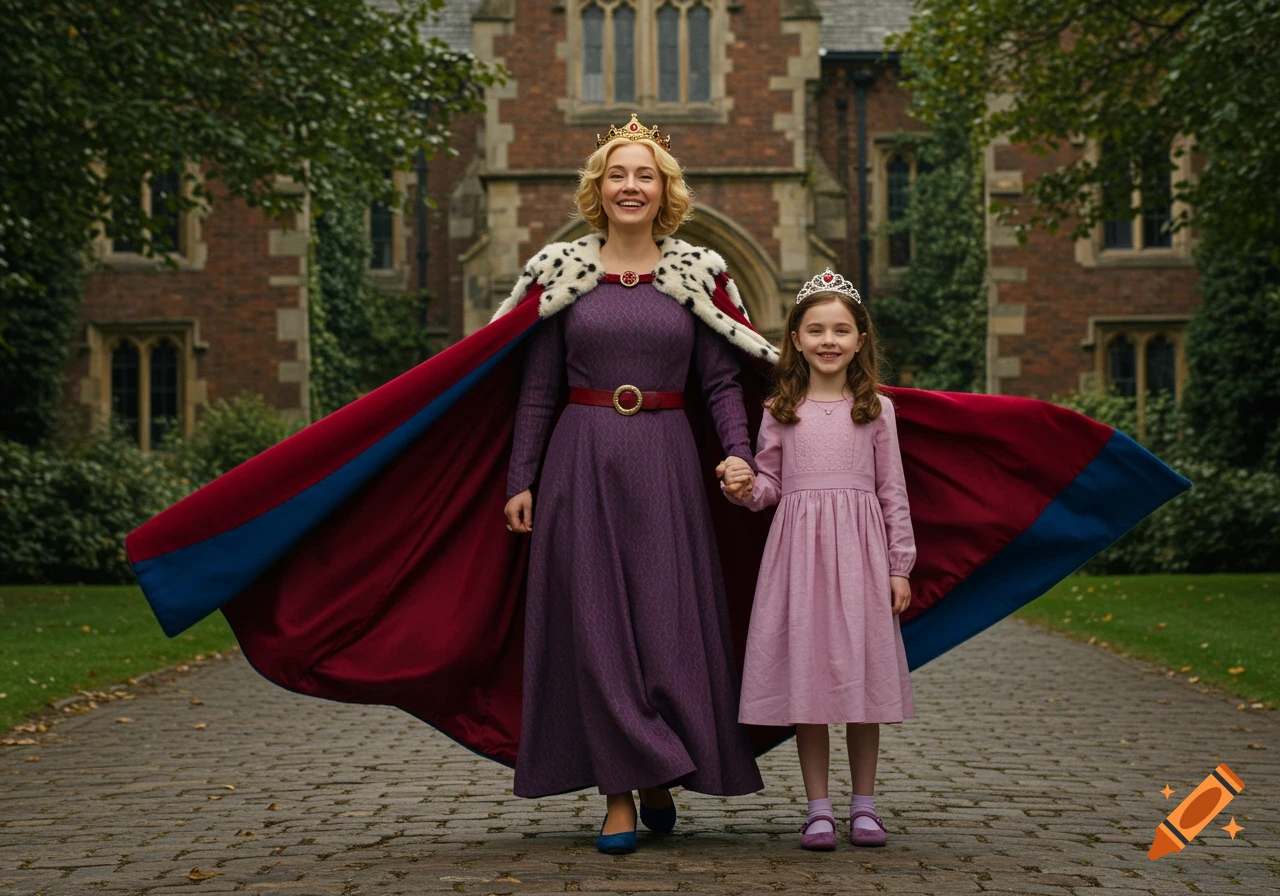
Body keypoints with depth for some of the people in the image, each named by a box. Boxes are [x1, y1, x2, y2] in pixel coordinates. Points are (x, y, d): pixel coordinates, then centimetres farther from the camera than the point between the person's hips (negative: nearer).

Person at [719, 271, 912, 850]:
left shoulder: (877, 409, 6)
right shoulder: (780, 412, 7)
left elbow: (893, 492, 7)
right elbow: (770, 488, 12)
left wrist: (900, 566, 3)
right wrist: (742, 487, -11)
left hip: (859, 549, 0)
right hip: (798, 547, 0)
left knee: (861, 671, 2)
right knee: (805, 675, 0)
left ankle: (864, 805, 13)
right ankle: (818, 807, 9)